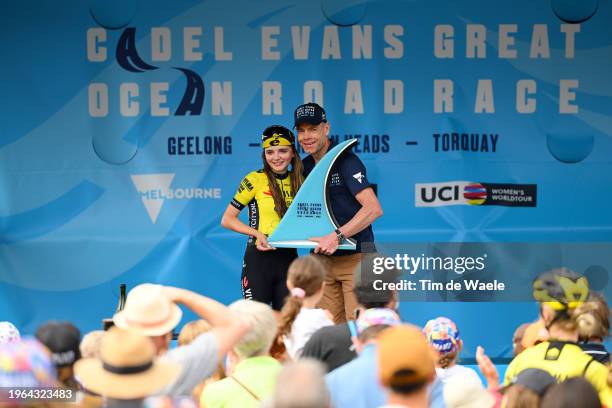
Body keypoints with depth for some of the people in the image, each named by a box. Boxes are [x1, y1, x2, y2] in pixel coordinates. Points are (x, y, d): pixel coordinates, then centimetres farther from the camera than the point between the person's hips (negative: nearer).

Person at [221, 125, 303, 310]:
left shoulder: (299, 181, 8)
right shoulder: (255, 180, -5)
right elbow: (227, 219, -4)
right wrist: (257, 233, -18)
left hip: (289, 258, 5)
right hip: (259, 258, -5)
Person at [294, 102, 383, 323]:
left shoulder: (346, 161, -11)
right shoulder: (304, 167, 11)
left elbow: (374, 209, -22)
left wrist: (337, 236, -28)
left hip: (356, 257, -7)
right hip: (323, 260, 7)